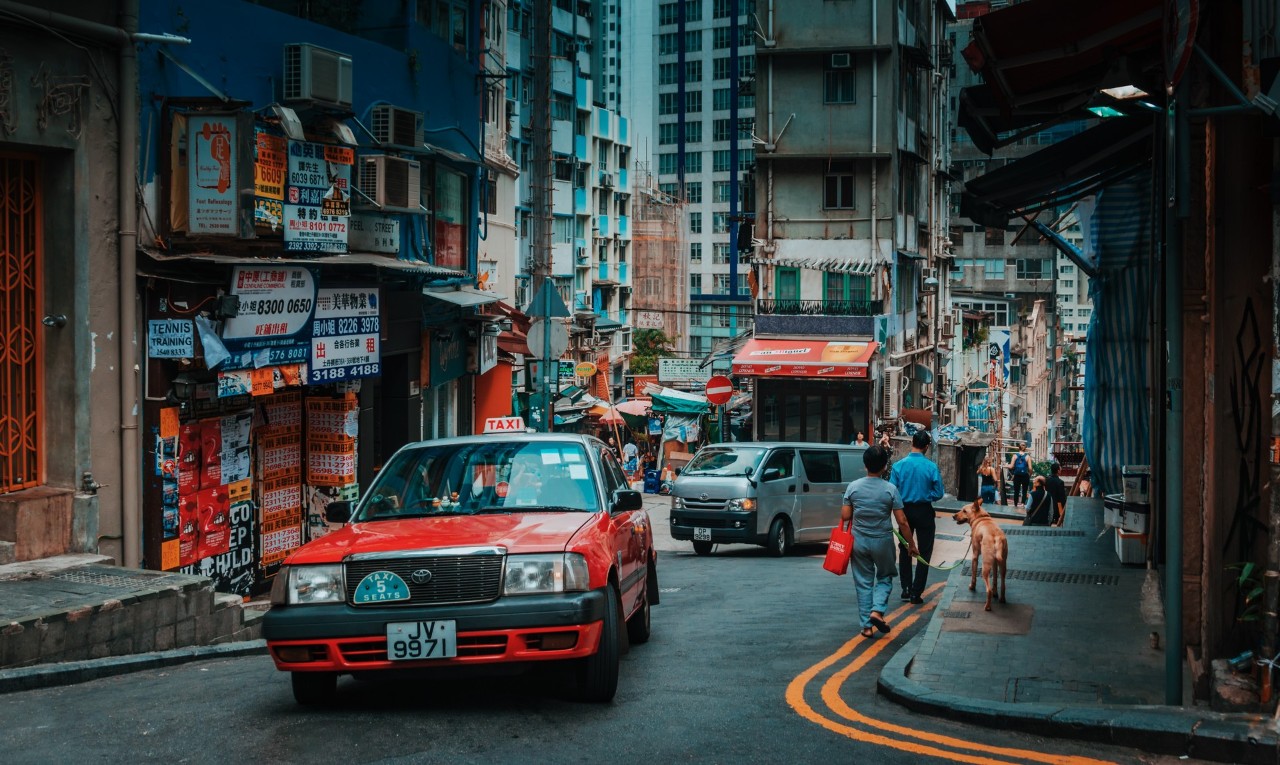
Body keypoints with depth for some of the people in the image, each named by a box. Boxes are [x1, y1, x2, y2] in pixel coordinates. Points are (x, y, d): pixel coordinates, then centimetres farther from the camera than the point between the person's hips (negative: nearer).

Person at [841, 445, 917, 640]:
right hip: (883, 541, -1)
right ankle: (877, 611, -3)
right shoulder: (890, 489, -10)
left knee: (863, 582, 9)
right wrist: (911, 544, 1)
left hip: (859, 541, 1)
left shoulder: (853, 487, -7)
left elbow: (845, 516, -5)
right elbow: (902, 521, -9)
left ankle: (866, 626, 7)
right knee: (885, 578, 18)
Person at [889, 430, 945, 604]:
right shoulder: (931, 467, -13)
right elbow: (938, 493, -9)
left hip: (904, 510, 2)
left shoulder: (898, 465, -11)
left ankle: (906, 588, 20)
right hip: (924, 512, -2)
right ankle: (916, 593, 3)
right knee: (924, 552, 7)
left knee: (905, 550, 18)